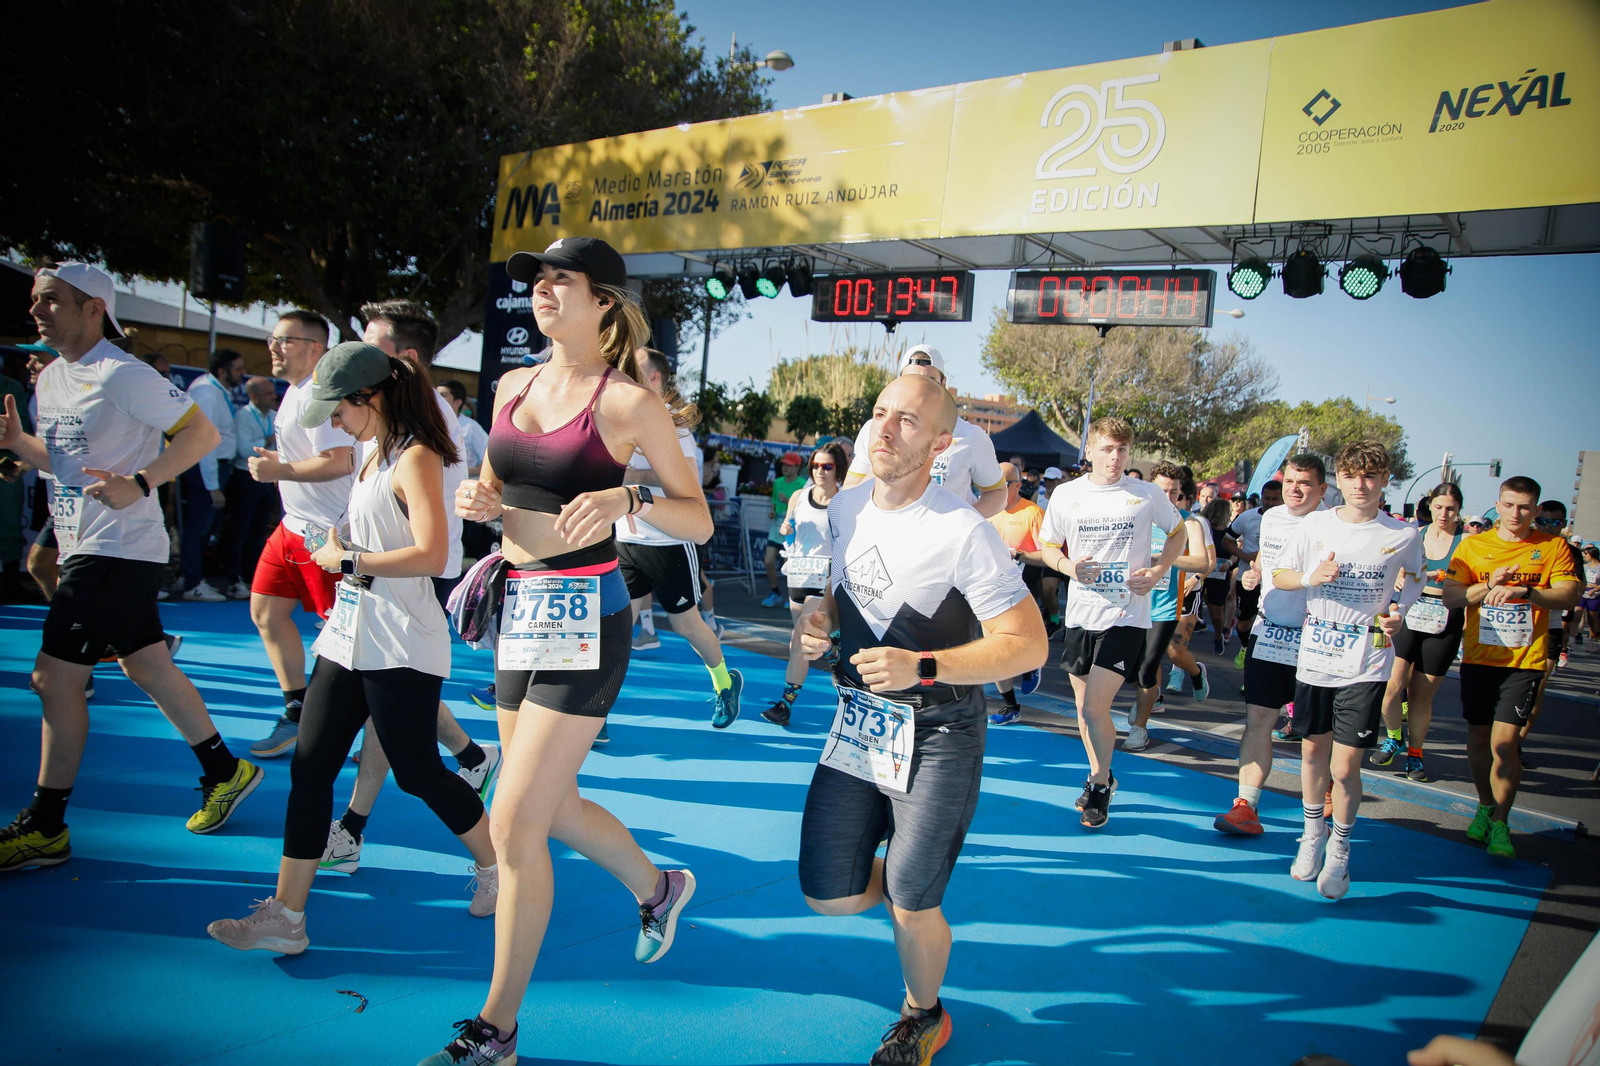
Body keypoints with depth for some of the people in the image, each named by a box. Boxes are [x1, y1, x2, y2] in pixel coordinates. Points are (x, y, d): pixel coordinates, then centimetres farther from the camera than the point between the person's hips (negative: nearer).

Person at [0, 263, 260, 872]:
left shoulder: (121, 375, -14)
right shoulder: (51, 379, 14)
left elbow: (202, 433, -17)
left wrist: (138, 485, -23)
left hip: (118, 550, -9)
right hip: (83, 545, 9)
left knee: (54, 677, -7)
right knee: (145, 667, 14)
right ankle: (225, 772, 26)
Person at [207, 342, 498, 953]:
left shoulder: (415, 457, -13)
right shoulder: (376, 455, 16)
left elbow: (431, 554, -25)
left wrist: (349, 561, -15)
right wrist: (338, 548, 10)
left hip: (401, 646, -9)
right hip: (349, 636, 9)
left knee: (417, 773, 3)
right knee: (310, 767, 5)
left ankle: (496, 864, 25)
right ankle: (285, 915, 11)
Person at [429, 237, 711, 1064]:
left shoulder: (629, 401, -9)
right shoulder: (514, 387, 10)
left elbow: (699, 521, -8)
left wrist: (629, 497, -26)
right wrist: (476, 499, -2)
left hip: (584, 618, -7)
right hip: (516, 608, 8)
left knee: (515, 826, -4)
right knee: (555, 807, 19)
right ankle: (657, 887, 47)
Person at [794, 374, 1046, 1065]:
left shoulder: (963, 533, -20)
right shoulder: (845, 509, 2)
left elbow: (1029, 645, -18)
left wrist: (922, 666, -28)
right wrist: (820, 620, -2)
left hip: (936, 733, -6)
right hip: (857, 722, 6)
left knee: (911, 906, -1)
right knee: (830, 898, 6)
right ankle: (903, 870, 40)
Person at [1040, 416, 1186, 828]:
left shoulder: (1148, 495, -3)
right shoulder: (1065, 494, 2)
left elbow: (1179, 533, 12)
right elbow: (1049, 547, 11)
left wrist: (1159, 570, -4)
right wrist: (1068, 566, -11)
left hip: (1126, 614, -3)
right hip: (1079, 612, 4)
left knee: (1095, 707, -10)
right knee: (1083, 706, 14)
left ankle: (1101, 784, 14)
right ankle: (1099, 775, 37)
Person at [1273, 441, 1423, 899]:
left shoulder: (1404, 535, -4)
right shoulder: (1314, 525, -1)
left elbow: (1414, 578, 15)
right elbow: (1280, 574, 8)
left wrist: (1399, 612, -4)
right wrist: (1311, 577, -13)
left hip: (1366, 666, -2)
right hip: (1314, 656, 2)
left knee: (1345, 767, -3)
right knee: (1313, 751, 14)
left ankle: (1340, 849, 22)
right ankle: (1313, 833, 37)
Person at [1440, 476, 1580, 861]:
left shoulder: (1552, 546, 1)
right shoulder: (1473, 546, 4)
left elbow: (1568, 596, -8)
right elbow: (1449, 596, -2)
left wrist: (1525, 591, -24)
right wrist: (1488, 585, -18)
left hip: (1525, 659, -2)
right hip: (1479, 656, 2)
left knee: (1504, 741, -10)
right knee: (1478, 738, 10)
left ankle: (1500, 823, 5)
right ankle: (1486, 806, 31)